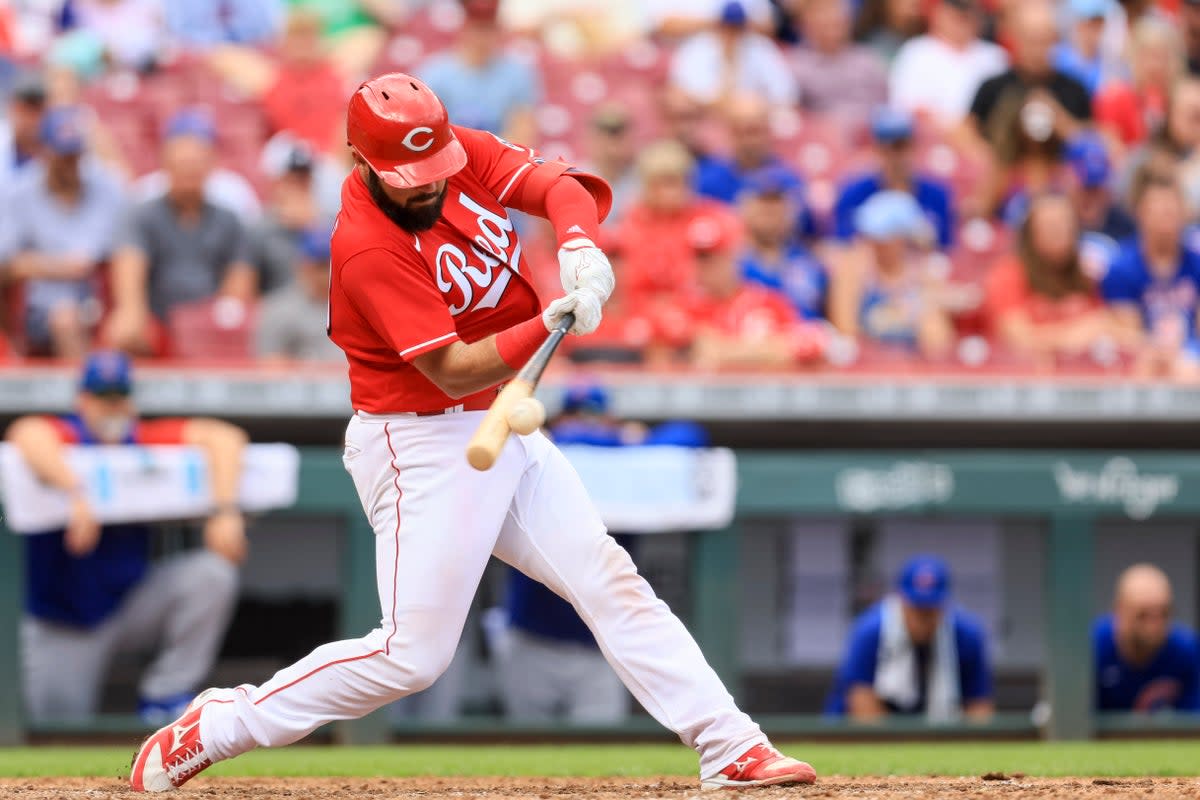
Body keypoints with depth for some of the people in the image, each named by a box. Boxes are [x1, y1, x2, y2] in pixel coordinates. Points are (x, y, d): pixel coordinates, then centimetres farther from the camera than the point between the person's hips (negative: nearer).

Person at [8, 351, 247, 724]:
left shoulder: (145, 440, -3)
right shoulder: (66, 435, -14)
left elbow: (224, 437, -10)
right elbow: (27, 434, -38)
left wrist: (226, 511, -25)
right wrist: (77, 493, -51)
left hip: (132, 603, 3)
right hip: (64, 627, -3)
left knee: (212, 573, -19)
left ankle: (164, 698, -9)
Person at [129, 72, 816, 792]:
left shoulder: (465, 154, -4)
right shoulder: (367, 250, -25)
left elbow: (560, 185, -8)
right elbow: (453, 369, -27)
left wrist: (579, 244, -30)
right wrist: (550, 325, -40)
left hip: (505, 431, 8)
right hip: (424, 448, -8)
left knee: (610, 583, 4)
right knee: (414, 652, -9)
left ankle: (732, 748, 5)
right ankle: (212, 729, 3)